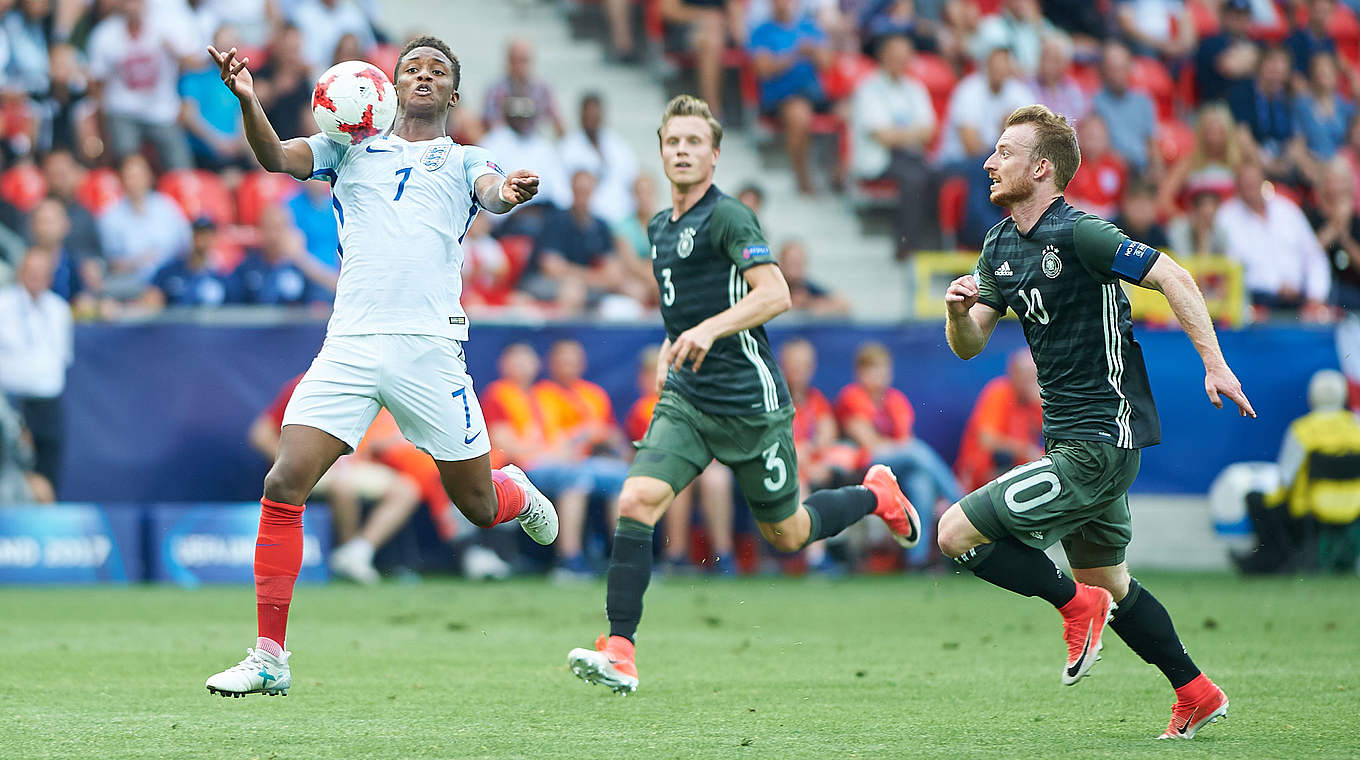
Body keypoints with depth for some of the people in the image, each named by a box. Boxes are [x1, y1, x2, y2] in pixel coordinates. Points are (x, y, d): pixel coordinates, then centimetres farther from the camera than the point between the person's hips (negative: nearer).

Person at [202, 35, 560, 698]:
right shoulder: (352, 147, 16)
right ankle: (269, 659, -6)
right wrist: (247, 100, -19)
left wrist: (510, 191, -34)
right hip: (349, 344, 1)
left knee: (478, 506, 4)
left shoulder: (463, 160, 13)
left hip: (429, 345, -1)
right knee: (284, 483, -13)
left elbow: (491, 192, -9)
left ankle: (516, 492, 44)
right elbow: (275, 157, 2)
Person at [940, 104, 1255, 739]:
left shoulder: (1078, 234, -17)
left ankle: (1075, 604, 2)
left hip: (1098, 443, -9)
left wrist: (1214, 364, -26)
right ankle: (1196, 694, 29)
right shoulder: (1001, 246, 9)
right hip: (1073, 440, 9)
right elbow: (969, 346, 10)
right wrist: (958, 309, -12)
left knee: (956, 534, -12)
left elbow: (1172, 277, -20)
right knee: (1105, 580, 19)